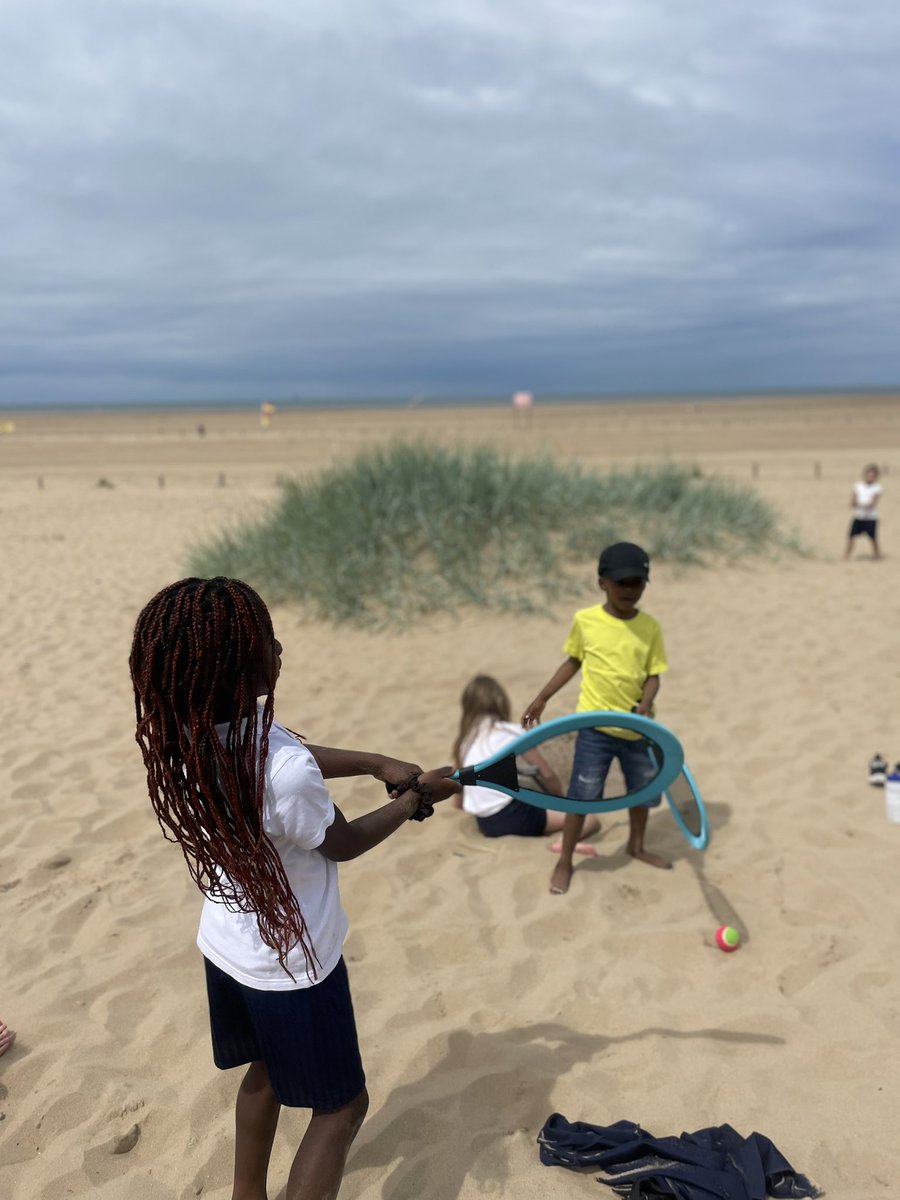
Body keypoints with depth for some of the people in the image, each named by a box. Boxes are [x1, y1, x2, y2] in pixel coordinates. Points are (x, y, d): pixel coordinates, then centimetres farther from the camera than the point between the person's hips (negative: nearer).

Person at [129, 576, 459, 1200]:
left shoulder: (191, 732, -14)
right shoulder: (285, 773, -37)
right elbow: (344, 842, -16)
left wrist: (378, 763, -3)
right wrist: (419, 798, -3)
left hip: (227, 946, 8)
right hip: (293, 964, -7)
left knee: (266, 1070, 31)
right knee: (341, 1106, 15)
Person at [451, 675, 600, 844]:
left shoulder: (463, 741, 11)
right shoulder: (512, 733, -3)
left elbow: (457, 801, 15)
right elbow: (548, 774, 3)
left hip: (486, 825, 6)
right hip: (514, 817, -6)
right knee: (591, 820, -1)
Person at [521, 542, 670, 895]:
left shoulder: (650, 627, -3)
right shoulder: (585, 620, -6)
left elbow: (653, 675, -2)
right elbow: (573, 662, 7)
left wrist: (645, 703, -22)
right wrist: (541, 698, 9)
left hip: (637, 727, 3)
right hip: (595, 727, -2)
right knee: (582, 797, 1)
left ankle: (637, 846, 44)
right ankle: (564, 862, 20)